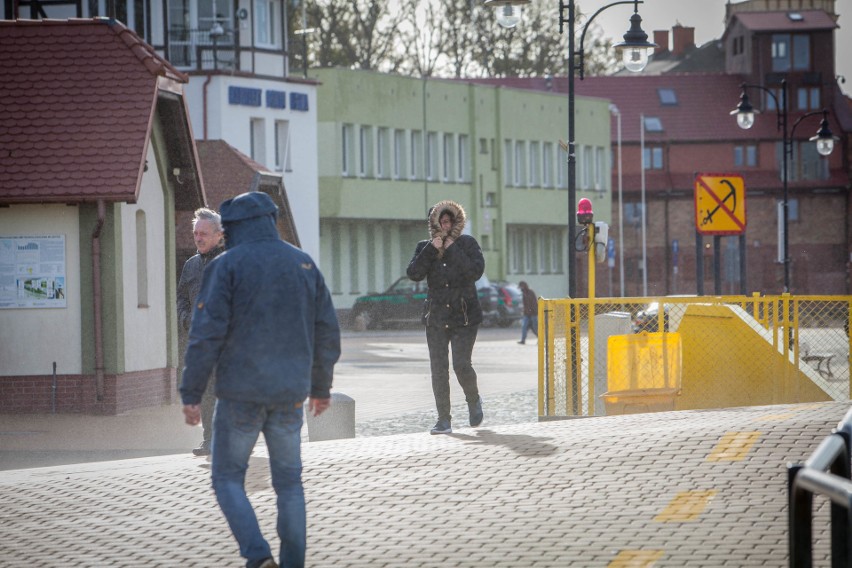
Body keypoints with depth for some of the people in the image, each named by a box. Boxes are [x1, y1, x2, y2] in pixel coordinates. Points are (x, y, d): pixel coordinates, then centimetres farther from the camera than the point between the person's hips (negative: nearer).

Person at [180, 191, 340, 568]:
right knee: (289, 482, 14)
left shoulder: (227, 265, -6)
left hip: (240, 393, -4)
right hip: (289, 394, 4)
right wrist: (321, 386, 22)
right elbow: (326, 331, 11)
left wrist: (191, 393, -8)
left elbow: (206, 332, -13)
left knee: (227, 479, 6)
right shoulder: (303, 264, 8)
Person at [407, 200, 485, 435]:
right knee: (438, 369, -3)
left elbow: (476, 271, -14)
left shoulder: (467, 243, 1)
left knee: (462, 365, -11)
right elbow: (414, 273, -9)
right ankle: (444, 420, 2)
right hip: (436, 316, 2)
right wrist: (431, 249, -15)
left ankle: (474, 400, 20)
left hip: (464, 315, -2)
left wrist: (453, 250, -15)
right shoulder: (424, 247, 7)